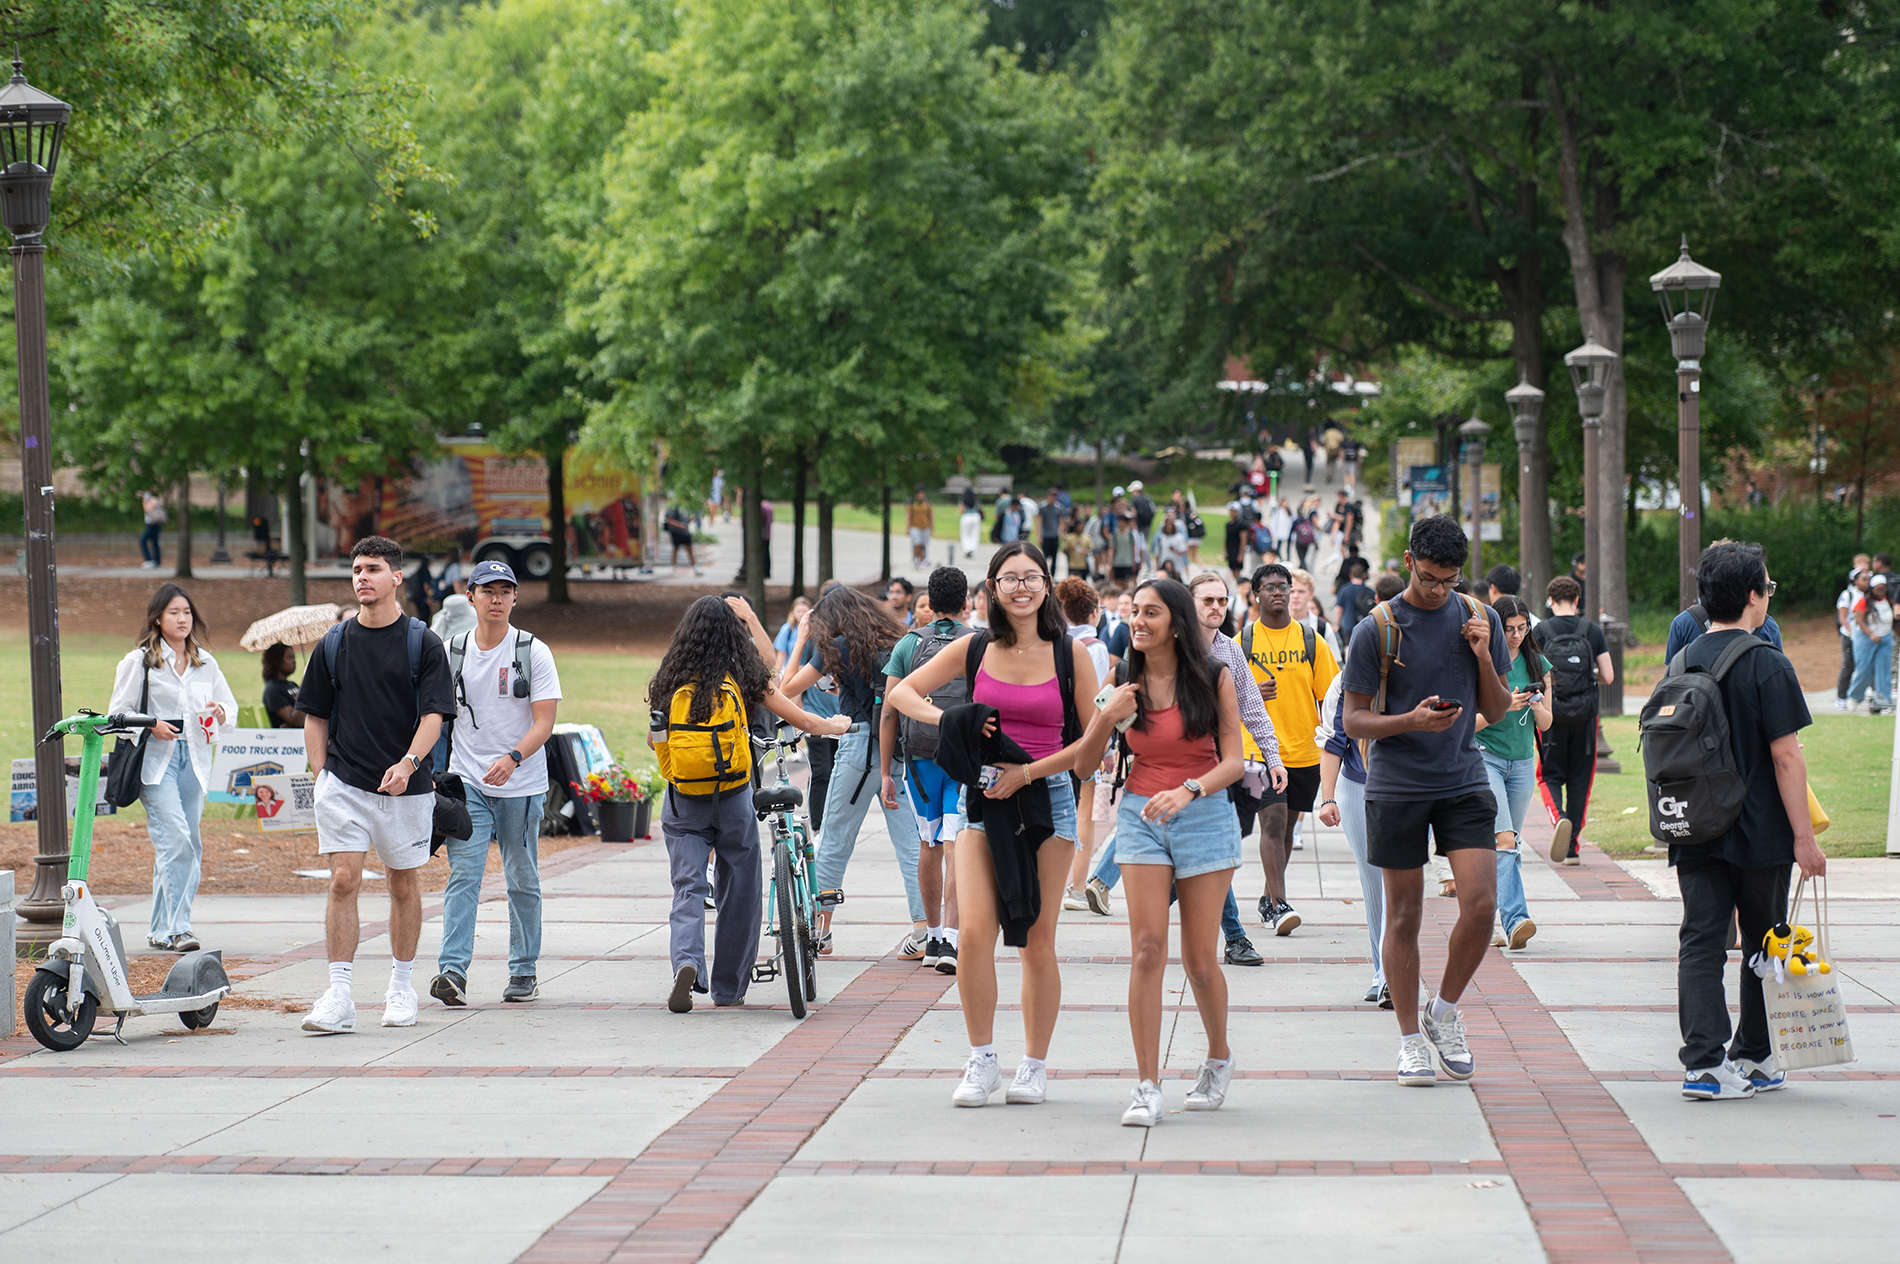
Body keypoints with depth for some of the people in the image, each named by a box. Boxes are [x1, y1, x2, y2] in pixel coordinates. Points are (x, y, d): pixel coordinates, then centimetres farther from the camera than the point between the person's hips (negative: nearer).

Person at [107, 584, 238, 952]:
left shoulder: (205, 662, 16)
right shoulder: (139, 660, 2)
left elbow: (230, 708, 20)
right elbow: (118, 711, 3)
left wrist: (220, 712, -3)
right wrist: (151, 725, -14)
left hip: (194, 756, 5)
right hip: (156, 757, -5)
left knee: (190, 846, 3)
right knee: (175, 839, -18)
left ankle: (163, 928, 12)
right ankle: (172, 928, -17)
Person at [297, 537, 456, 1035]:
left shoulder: (423, 643, -1)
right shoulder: (334, 643, 8)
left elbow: (434, 714, -7)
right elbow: (314, 716, 12)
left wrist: (408, 762, -24)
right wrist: (322, 778, 2)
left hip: (407, 785, -1)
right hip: (344, 783, 1)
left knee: (404, 885, 9)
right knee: (343, 881, -9)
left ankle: (401, 985, 24)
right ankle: (339, 995, -10)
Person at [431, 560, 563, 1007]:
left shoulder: (534, 652, -3)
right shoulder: (452, 652, 6)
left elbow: (544, 722, -10)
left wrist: (512, 759, -26)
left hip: (522, 786, -1)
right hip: (467, 782, 1)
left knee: (523, 881, 7)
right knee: (463, 875, -11)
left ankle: (524, 971, 18)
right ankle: (453, 971, -19)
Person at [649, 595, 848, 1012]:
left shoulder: (670, 681, 2)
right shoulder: (743, 678, -3)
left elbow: (653, 738, 13)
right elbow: (799, 719, 2)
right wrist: (837, 725, 22)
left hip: (681, 802, 1)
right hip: (732, 799, -1)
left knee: (688, 887, 3)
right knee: (738, 891, 13)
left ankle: (686, 962, -25)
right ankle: (728, 988, 19)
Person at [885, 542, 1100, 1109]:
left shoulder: (1070, 655, 1)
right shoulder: (974, 649, 5)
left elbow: (1094, 739, 0)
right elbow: (902, 692, 9)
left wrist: (1028, 771, -10)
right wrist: (946, 719, -10)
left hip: (1047, 797, -1)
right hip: (983, 798, 1)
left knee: (1037, 941, 3)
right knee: (974, 931, -11)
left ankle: (1034, 1065, 14)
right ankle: (981, 1062, 2)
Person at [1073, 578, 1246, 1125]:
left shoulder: (1214, 679, -2)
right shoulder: (1127, 684, 3)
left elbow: (1233, 761, -6)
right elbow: (1085, 764, 5)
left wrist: (1188, 790, -23)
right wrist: (1106, 718, -14)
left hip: (1204, 815, -2)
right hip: (1141, 818, 2)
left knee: (1199, 957, 2)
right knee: (1147, 950, -8)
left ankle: (1219, 1058, 28)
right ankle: (1148, 1087, -7)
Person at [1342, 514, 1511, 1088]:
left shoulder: (1480, 620, 5)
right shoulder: (1376, 629, -5)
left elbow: (1496, 711, 10)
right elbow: (1353, 720, -4)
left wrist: (1483, 657, -8)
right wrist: (1412, 721, -21)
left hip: (1464, 781, 2)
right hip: (1396, 787, -2)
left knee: (1481, 903, -10)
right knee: (1404, 916, 4)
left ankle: (1445, 1012, 12)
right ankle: (1411, 1038, 16)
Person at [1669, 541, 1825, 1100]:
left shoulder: (1681, 664, 6)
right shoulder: (1767, 665, -12)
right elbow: (1785, 756, -14)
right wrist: (1804, 836, -12)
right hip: (1760, 834, -4)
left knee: (1701, 944, 2)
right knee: (1764, 947, 12)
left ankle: (1703, 1063, -7)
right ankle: (1754, 1058, 20)